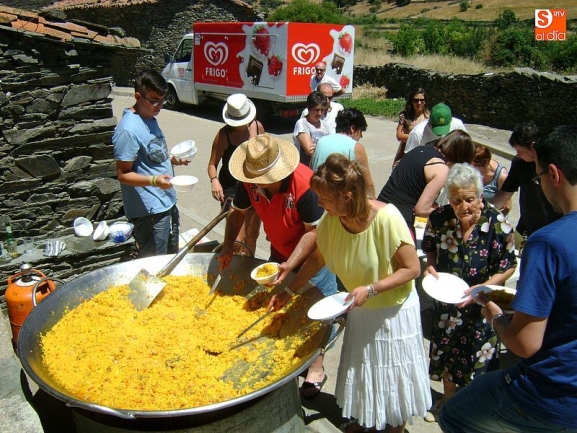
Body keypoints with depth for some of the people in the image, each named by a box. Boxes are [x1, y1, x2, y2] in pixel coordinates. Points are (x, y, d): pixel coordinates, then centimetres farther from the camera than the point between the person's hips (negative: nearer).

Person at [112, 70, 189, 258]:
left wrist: (172, 159, 5)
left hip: (167, 203, 10)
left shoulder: (150, 119, 9)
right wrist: (154, 181, -33)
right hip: (149, 211, -10)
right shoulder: (128, 129, -20)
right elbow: (123, 174, -19)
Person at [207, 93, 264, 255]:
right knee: (237, 237, -12)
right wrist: (214, 180, -29)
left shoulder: (257, 126, -3)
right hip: (231, 187, -4)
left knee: (252, 234, 16)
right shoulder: (224, 134, -14)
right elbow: (212, 164, -9)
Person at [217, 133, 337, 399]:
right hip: (280, 251, 6)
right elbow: (237, 212, 0)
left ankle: (316, 368, 22)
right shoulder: (249, 182, -18)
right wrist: (227, 248, -11)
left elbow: (314, 231, -29)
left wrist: (290, 265, -34)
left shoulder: (304, 185, -36)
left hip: (314, 252, -6)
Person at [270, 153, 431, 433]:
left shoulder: (386, 218, -32)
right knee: (360, 370, 23)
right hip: (360, 309, 5)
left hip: (393, 311, -5)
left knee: (392, 377, 14)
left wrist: (371, 289, -31)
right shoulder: (330, 220, -17)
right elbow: (318, 258, 1)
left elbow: (412, 268, -22)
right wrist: (290, 290, 0)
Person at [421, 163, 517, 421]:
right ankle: (448, 398, 48)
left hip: (481, 305, -3)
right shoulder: (439, 218, -15)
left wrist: (481, 289, -25)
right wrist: (430, 266, -15)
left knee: (476, 358, 14)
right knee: (444, 351, 21)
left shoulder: (497, 224, -22)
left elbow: (509, 267, -12)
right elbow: (429, 247, 5)